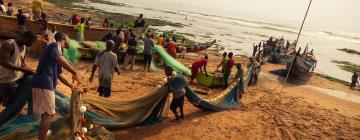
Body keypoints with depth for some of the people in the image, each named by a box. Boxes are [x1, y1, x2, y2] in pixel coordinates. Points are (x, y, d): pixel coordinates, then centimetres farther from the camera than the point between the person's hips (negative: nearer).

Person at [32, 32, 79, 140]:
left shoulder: (57, 50, 25)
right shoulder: (56, 45, -5)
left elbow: (59, 74, 29)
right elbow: (59, 58, -32)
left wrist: (71, 86, 28)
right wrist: (74, 72, -29)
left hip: (44, 84, 10)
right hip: (44, 84, -10)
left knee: (46, 113, 18)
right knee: (49, 114, -5)